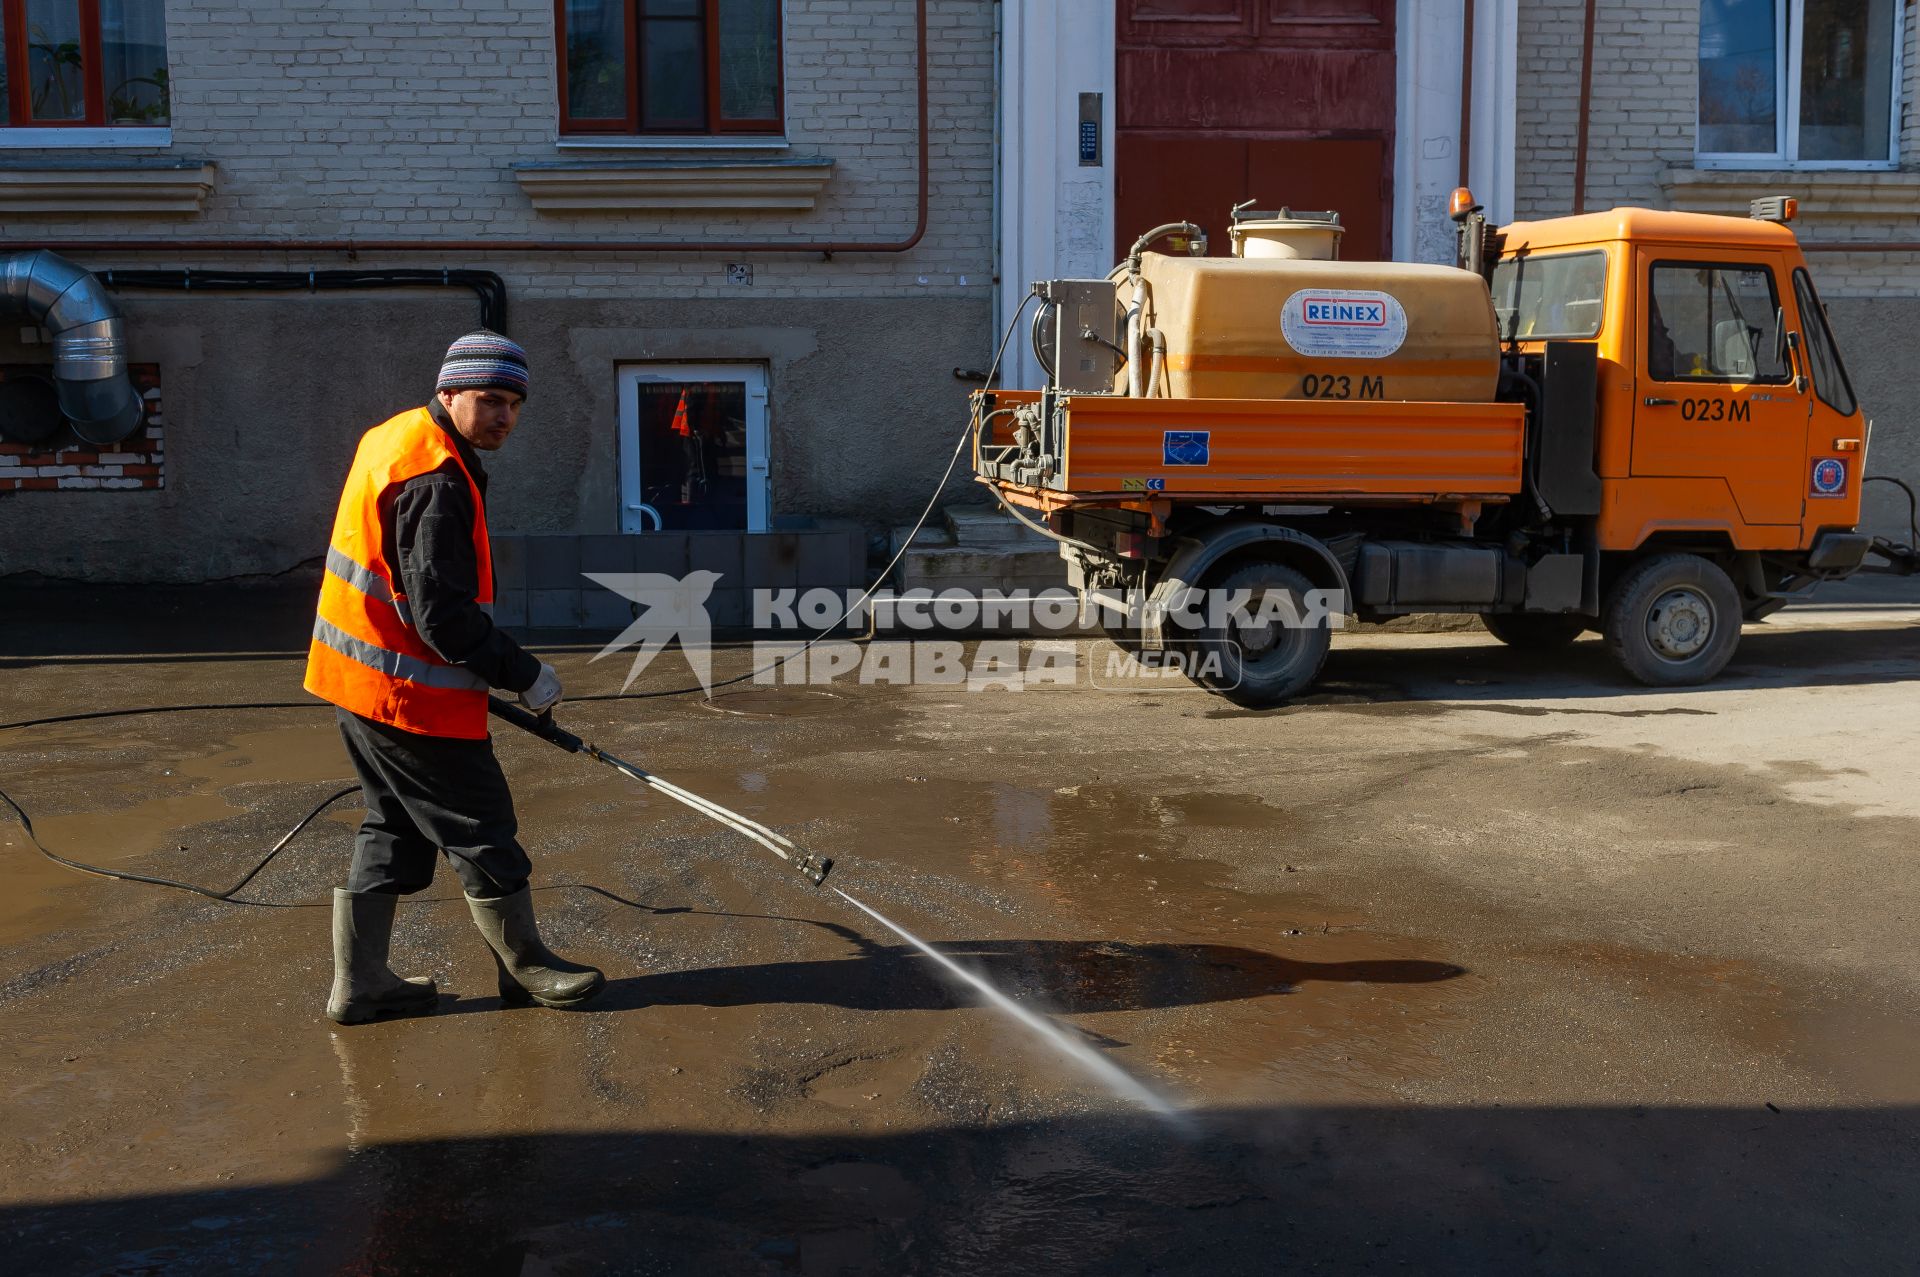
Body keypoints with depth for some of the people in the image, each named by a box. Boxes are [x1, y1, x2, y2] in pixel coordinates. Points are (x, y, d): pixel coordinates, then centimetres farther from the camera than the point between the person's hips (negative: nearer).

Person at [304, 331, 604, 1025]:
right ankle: (525, 968, 21)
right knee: (482, 831, 5)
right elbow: (443, 615, -25)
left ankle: (360, 983, 25)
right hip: (410, 694, -10)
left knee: (394, 830, 18)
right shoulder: (436, 481, -23)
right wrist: (525, 674, -14)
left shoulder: (394, 436, 10)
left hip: (359, 677, 10)